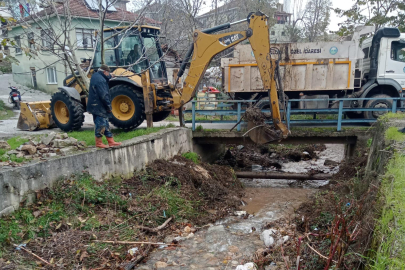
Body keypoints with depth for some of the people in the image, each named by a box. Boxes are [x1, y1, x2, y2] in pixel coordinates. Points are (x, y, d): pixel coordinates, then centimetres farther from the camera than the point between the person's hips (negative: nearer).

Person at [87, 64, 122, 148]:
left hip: (95, 106, 11)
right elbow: (104, 96, -21)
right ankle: (99, 143, 7)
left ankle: (111, 142, 20)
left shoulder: (95, 76, 13)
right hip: (99, 107, -11)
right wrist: (109, 107, -16)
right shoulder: (100, 80, -20)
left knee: (105, 124, 14)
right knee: (100, 124, -2)